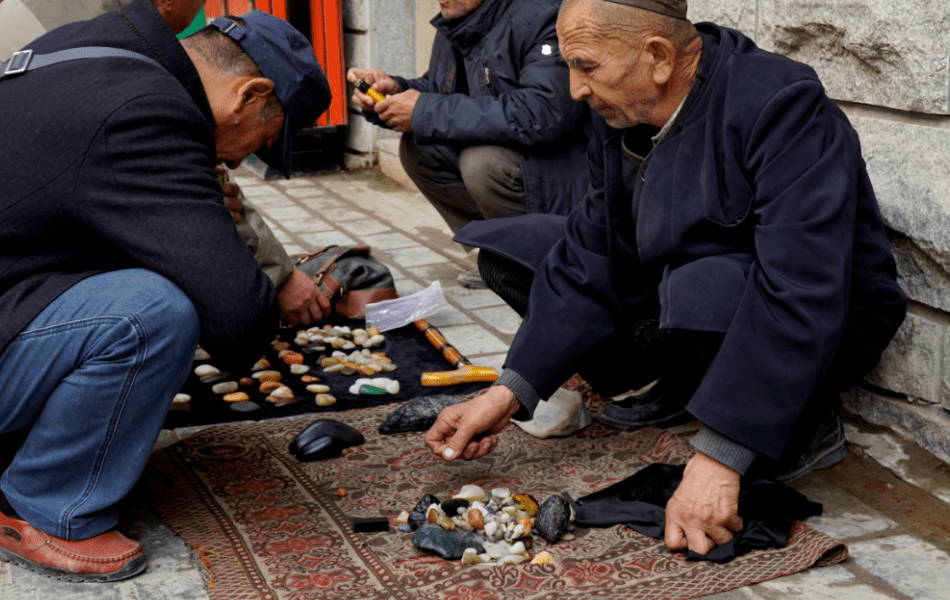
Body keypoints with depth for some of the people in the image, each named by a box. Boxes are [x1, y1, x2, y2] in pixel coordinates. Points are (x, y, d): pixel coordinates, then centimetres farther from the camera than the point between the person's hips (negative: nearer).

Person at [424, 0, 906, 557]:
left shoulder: (783, 108, -28)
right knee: (501, 245, 1)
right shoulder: (624, 115, -4)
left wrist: (718, 458, -41)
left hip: (821, 331, -7)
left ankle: (809, 418, -11)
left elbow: (801, 295, -37)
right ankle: (658, 384, 8)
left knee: (703, 292, -42)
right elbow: (590, 263, -3)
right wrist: (510, 393, -12)